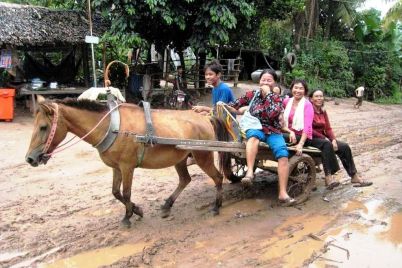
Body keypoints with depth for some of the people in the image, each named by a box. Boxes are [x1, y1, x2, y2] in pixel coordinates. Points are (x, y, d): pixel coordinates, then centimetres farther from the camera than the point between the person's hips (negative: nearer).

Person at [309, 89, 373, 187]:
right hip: (312, 139, -7)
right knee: (327, 144, -36)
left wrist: (333, 140, -8)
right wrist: (324, 138, -18)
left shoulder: (323, 111, 12)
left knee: (344, 146, -10)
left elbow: (328, 128, 10)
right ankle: (328, 176, -37)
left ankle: (354, 177, -6)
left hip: (322, 138, 7)